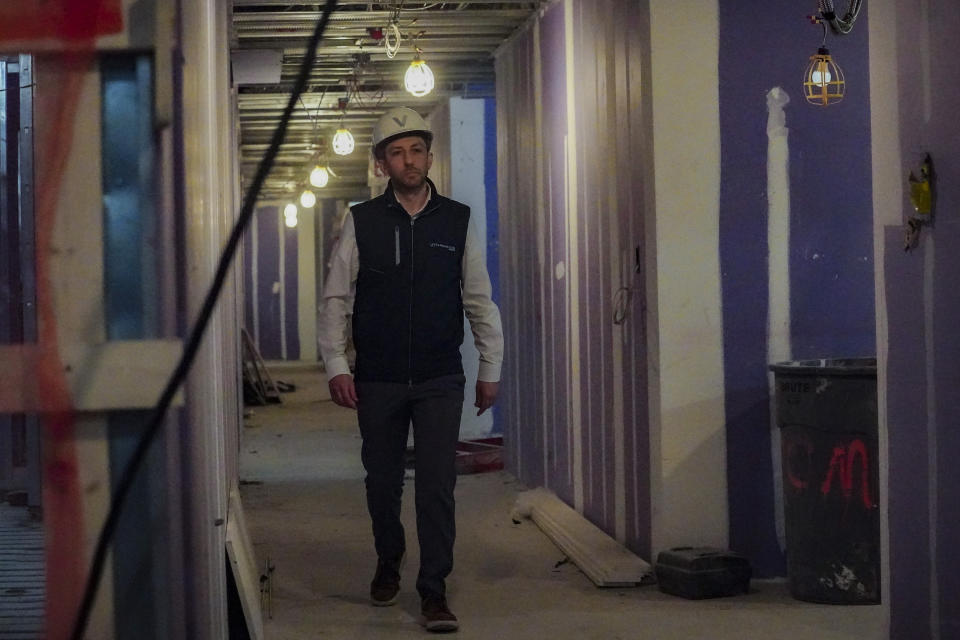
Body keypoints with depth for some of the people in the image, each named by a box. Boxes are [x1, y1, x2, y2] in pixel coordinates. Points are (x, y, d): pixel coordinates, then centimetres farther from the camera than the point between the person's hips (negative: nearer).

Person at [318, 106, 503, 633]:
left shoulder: (458, 221, 3)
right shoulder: (361, 222, 0)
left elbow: (479, 300, 7)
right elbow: (335, 299, 3)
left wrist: (490, 368, 7)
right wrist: (335, 366, -4)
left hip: (440, 380, 0)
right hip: (377, 381, 1)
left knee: (437, 486, -5)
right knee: (382, 481, 13)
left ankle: (434, 591, 3)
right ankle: (388, 564, 37)